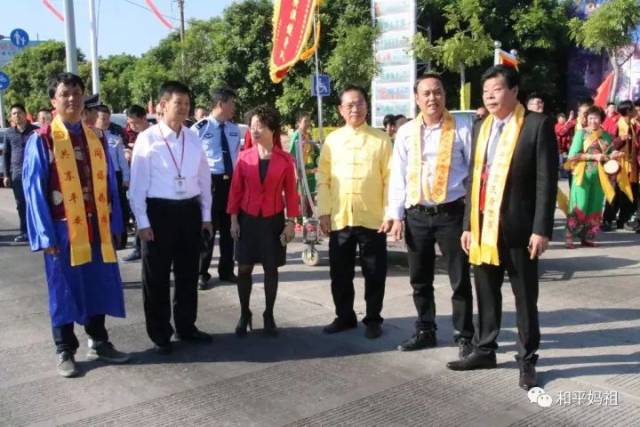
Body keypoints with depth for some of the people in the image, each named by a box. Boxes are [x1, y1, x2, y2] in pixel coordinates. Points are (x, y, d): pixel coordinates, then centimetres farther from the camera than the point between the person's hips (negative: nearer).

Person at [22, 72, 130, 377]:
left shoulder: (97, 139, 7)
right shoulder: (41, 141, -6)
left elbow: (109, 185, 9)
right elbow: (34, 191, -8)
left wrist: (114, 225, 6)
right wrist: (45, 235, -12)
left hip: (97, 228, 4)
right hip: (64, 229, -4)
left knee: (99, 287, 13)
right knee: (65, 290, 7)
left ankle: (99, 343, 29)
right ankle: (65, 352, 21)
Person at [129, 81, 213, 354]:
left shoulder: (193, 139, 7)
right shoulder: (147, 139, -8)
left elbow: (204, 179, 12)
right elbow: (137, 184, -8)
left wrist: (206, 215, 10)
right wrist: (142, 221, -11)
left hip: (190, 210, 5)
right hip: (159, 211, -5)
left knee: (188, 273, 15)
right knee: (157, 277, 6)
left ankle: (186, 327, 31)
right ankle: (160, 334, 20)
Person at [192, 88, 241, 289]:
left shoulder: (234, 129, 8)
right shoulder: (200, 128, -10)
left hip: (231, 181, 5)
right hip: (209, 181, -5)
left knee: (228, 228, 13)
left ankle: (226, 271, 27)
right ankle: (202, 273, 15)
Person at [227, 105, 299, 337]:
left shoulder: (285, 160, -5)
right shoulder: (244, 157, -2)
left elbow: (291, 193, -1)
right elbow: (236, 190, 1)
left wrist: (291, 222, -4)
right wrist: (233, 220, -2)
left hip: (273, 220, -1)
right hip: (247, 219, 1)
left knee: (271, 269, 7)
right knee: (244, 268, 4)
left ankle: (269, 316, 20)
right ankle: (244, 314, 19)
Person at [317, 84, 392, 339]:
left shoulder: (381, 140, 1)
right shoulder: (332, 140, 7)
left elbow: (389, 180, -1)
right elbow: (323, 179, 6)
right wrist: (324, 212, -1)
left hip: (373, 218, -2)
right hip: (339, 219, 2)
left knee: (374, 273, 6)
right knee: (340, 273, 11)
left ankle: (373, 319, 21)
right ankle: (344, 316, 27)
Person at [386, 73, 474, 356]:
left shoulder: (461, 130, -2)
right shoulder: (406, 133, 6)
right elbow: (397, 176, 8)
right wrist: (396, 216, 3)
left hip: (451, 212, -3)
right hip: (416, 214, 4)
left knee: (460, 279, 4)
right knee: (420, 279, 13)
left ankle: (464, 336, 17)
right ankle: (425, 331, 29)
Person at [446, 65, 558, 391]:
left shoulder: (538, 124, -5)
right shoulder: (481, 128, 13)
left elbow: (546, 180, -9)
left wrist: (541, 229, -14)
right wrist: (468, 224, 11)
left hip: (518, 227, -5)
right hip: (483, 226, 5)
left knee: (525, 298, 7)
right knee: (486, 295, 15)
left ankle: (527, 360, 20)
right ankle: (484, 351, 28)